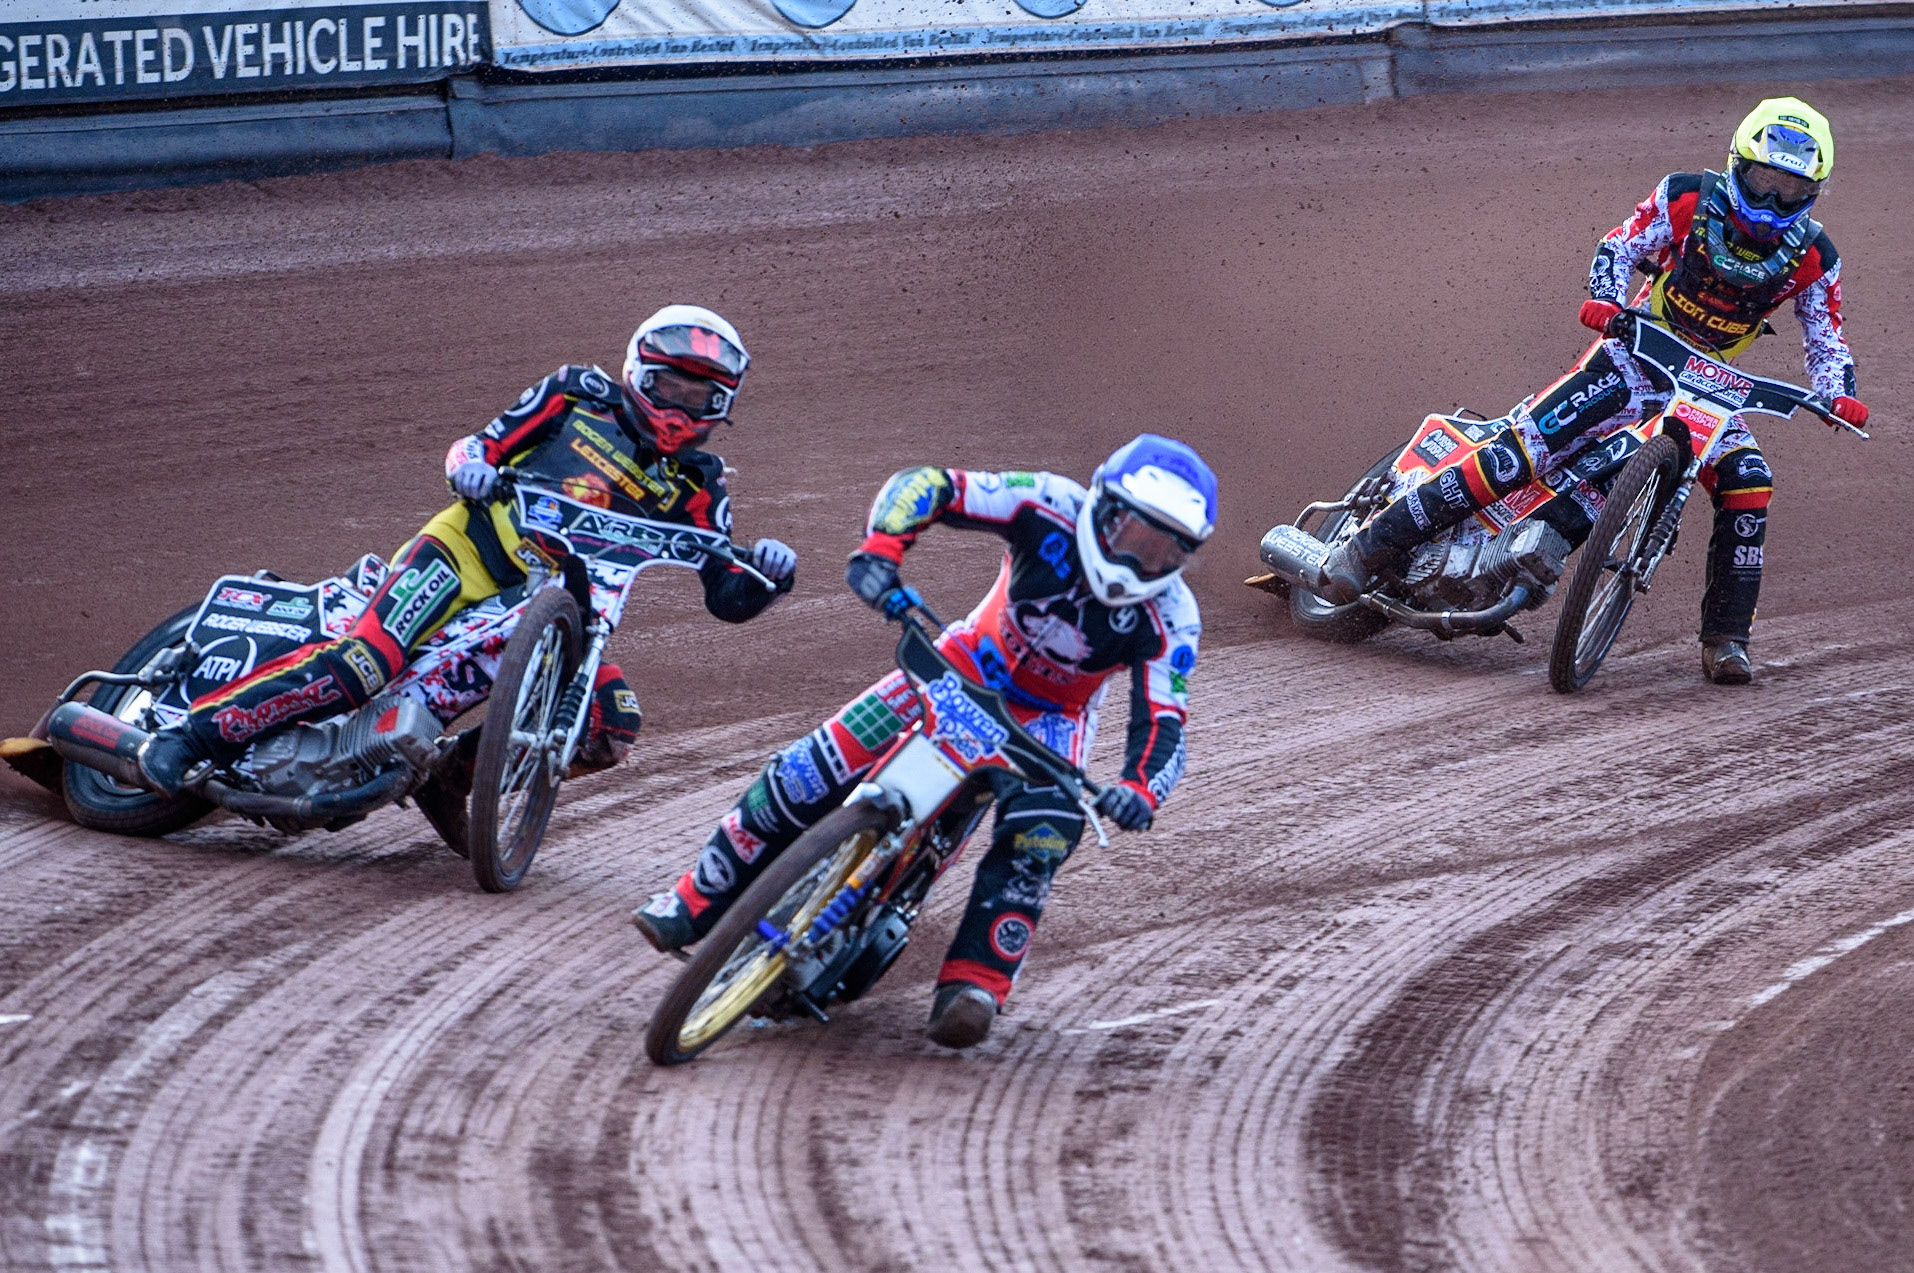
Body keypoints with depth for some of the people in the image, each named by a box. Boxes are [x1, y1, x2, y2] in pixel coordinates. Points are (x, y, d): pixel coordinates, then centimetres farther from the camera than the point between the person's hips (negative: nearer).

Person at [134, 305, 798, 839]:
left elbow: (727, 597, 5)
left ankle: (451, 774, -2)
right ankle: (193, 735, -26)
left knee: (611, 726, -18)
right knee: (367, 658, -28)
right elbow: (477, 444, 8)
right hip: (466, 553, -4)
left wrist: (766, 575, -17)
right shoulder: (581, 395, 6)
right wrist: (472, 463, -16)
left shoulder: (694, 487, 10)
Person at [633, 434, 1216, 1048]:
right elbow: (925, 485, -26)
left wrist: (1140, 790, -50)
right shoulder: (1056, 507, -26)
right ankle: (696, 900, 2)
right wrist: (880, 549, -45)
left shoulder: (1170, 618, -25)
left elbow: (1163, 728, -28)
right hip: (969, 662, 0)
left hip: (1052, 716, 0)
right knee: (814, 769, -11)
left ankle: (974, 983, -29)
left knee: (1040, 834, -31)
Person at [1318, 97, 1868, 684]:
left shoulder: (1812, 256, -4)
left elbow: (1825, 336, 4)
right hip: (1635, 355, -3)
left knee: (1749, 484, -20)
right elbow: (1621, 244, -5)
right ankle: (1374, 543, -16)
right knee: (1523, 447, -18)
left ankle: (1726, 639, -6)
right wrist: (1604, 299, -25)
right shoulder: (1688, 199, -11)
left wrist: (1839, 395, -15)